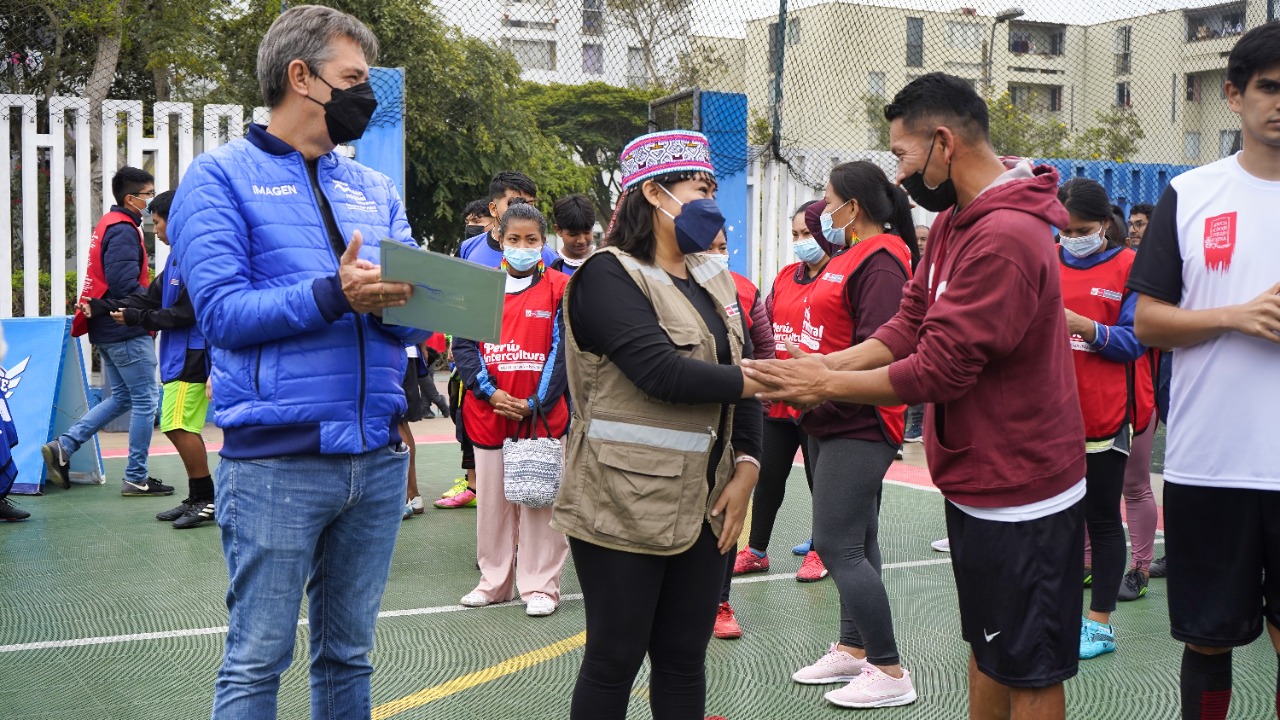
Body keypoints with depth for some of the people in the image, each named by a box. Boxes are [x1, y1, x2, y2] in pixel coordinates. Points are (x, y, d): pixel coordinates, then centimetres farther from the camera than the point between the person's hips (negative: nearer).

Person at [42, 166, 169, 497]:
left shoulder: (109, 225, 16)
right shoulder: (124, 231, -15)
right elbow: (124, 283, -24)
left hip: (108, 329, 10)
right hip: (128, 332, -10)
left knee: (121, 398, 18)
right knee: (145, 400, -1)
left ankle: (63, 446, 10)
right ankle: (136, 479, 5)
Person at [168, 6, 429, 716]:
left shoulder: (374, 189, 16)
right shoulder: (222, 176, -1)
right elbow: (221, 311, -13)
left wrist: (394, 298, -15)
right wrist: (332, 295, -23)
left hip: (376, 457, 6)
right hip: (276, 462, -5)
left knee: (348, 655, 15)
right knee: (257, 660, 1)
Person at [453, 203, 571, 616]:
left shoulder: (560, 289, 0)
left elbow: (563, 350, -5)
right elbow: (463, 344, 2)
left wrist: (536, 403, -12)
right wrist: (490, 393, -11)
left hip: (543, 414, -2)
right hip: (488, 413, 3)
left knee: (539, 499, 1)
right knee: (492, 500, 10)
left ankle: (540, 586, 9)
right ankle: (494, 582, 22)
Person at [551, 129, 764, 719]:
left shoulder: (715, 282, 14)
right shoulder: (609, 276, -10)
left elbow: (742, 379, 9)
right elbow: (661, 371, -22)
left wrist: (747, 467, -5)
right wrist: (762, 381, -15)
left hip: (706, 507, 7)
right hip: (626, 507, -7)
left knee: (684, 658, 12)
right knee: (615, 659, 3)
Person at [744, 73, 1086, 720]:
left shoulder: (1004, 239, -26)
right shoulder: (952, 222, 8)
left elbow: (939, 370, -26)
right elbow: (911, 325, 7)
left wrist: (827, 384, -15)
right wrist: (826, 364, -7)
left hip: (1020, 497, -10)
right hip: (976, 484, 10)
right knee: (986, 649, 21)